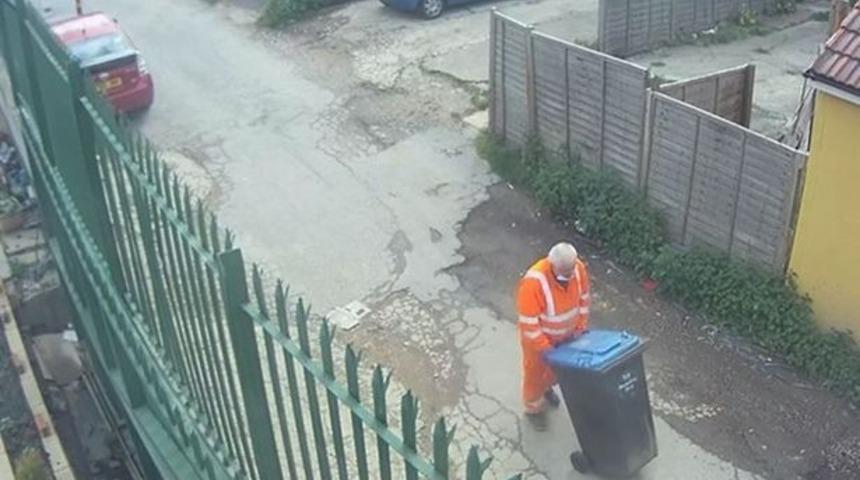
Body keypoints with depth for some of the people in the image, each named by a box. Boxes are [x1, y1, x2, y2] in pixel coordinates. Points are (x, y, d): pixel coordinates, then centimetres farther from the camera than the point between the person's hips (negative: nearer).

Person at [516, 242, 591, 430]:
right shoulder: (534, 281, -40)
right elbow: (528, 322, -31)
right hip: (538, 337, -5)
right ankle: (532, 407, 46)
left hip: (565, 334, 5)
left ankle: (546, 388, 61)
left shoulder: (579, 268, -23)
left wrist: (581, 326, -3)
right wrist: (544, 348, -25)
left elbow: (583, 298, -3)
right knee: (535, 373, 19)